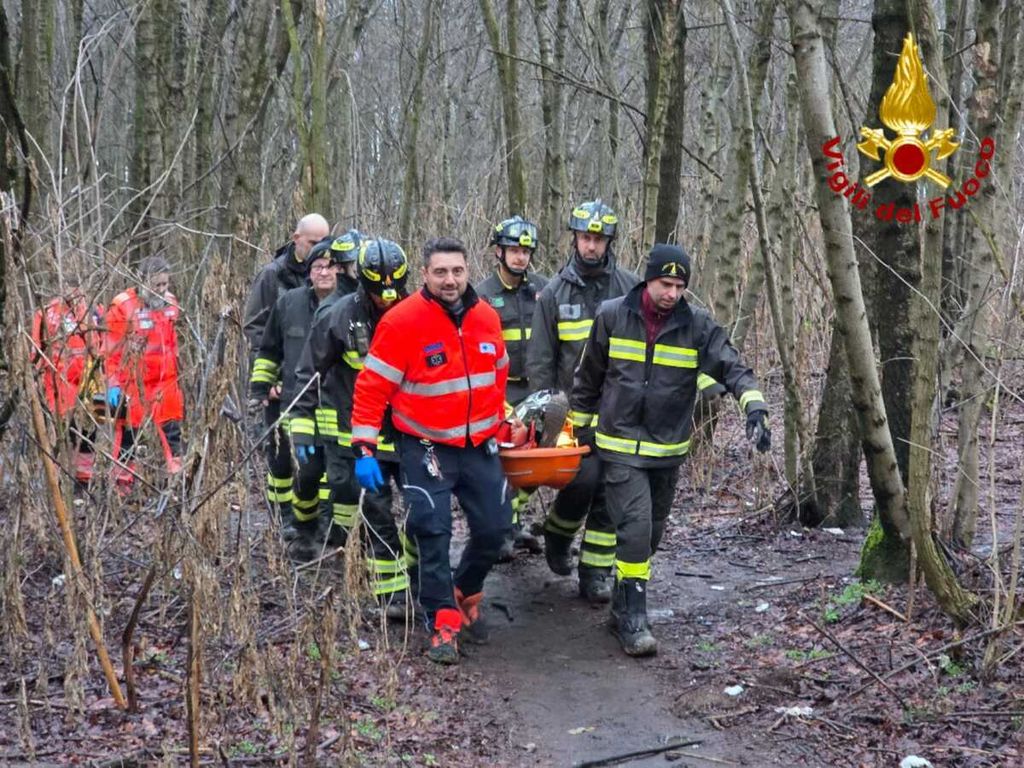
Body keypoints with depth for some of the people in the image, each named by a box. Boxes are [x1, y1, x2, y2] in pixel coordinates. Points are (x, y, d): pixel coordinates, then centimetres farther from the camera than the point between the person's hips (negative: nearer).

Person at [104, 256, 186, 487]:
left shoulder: (170, 303, 8)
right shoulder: (123, 306, -10)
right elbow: (112, 349, -8)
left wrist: (177, 375, 21)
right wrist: (113, 384, -12)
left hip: (165, 381, 5)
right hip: (133, 383, -4)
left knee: (172, 431, 4)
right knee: (128, 433, 4)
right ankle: (123, 484, 13)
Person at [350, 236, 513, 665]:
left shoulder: (487, 318, 1)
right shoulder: (402, 322, -15)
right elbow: (371, 388, -13)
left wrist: (498, 427, 22)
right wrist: (364, 450, -15)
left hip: (479, 446, 5)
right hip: (427, 447, -5)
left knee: (494, 529, 8)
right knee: (432, 533, -8)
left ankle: (466, 597, 33)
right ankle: (443, 624, 3)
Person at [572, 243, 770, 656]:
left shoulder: (698, 326, -5)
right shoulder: (612, 316, -7)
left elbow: (733, 369, -10)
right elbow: (589, 375, 5)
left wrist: (755, 409, -28)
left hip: (668, 450, 3)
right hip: (620, 446, -3)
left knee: (652, 534, 14)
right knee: (635, 529, -14)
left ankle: (623, 608, 32)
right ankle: (632, 620, -5)